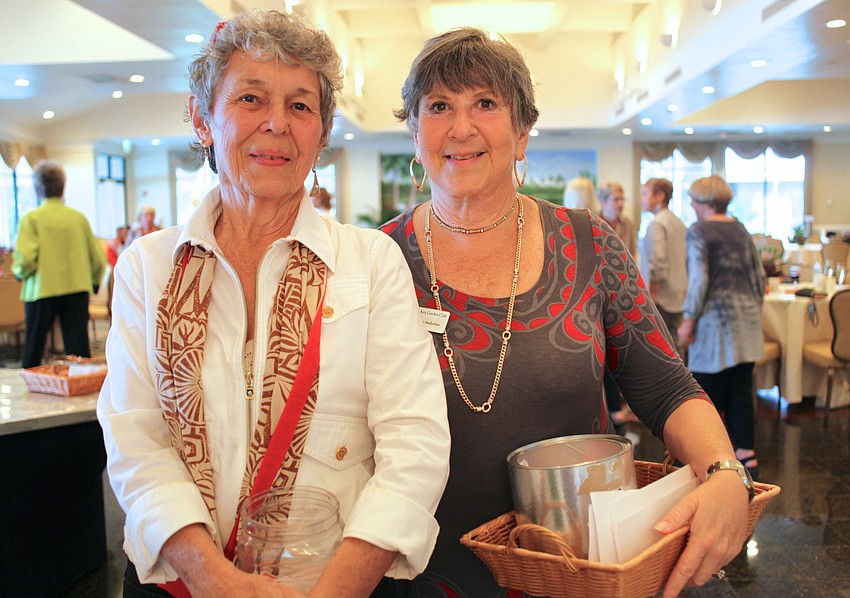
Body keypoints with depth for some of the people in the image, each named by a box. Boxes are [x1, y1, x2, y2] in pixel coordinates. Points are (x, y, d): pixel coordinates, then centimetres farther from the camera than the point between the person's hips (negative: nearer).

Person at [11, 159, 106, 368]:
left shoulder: (32, 218, -7)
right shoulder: (78, 217, 2)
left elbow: (24, 259, -15)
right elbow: (98, 258, 6)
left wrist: (19, 272, 7)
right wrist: (94, 282, 23)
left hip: (42, 291, -2)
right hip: (78, 290, 2)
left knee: (33, 350, 14)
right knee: (79, 350, 2)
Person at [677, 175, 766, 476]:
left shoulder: (698, 231, -9)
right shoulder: (740, 229, 12)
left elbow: (699, 280, -17)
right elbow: (760, 276, 13)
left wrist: (689, 321, -12)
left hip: (717, 316, -7)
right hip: (747, 317, 7)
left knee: (710, 388, 2)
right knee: (741, 388, 10)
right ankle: (747, 453, 13)